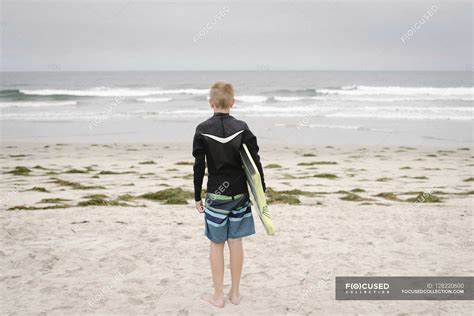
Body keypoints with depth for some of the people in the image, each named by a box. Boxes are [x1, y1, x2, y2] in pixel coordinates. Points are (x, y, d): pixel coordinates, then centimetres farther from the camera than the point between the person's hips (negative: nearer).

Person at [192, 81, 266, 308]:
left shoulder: (202, 130, -7)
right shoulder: (242, 128, -4)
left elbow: (199, 167, -7)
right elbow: (255, 162, -4)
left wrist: (197, 197, 2)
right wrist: (261, 191, 5)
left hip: (216, 195, -2)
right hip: (240, 194, 2)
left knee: (216, 244, 9)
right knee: (236, 242, 11)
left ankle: (218, 296, 17)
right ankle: (235, 293, 22)